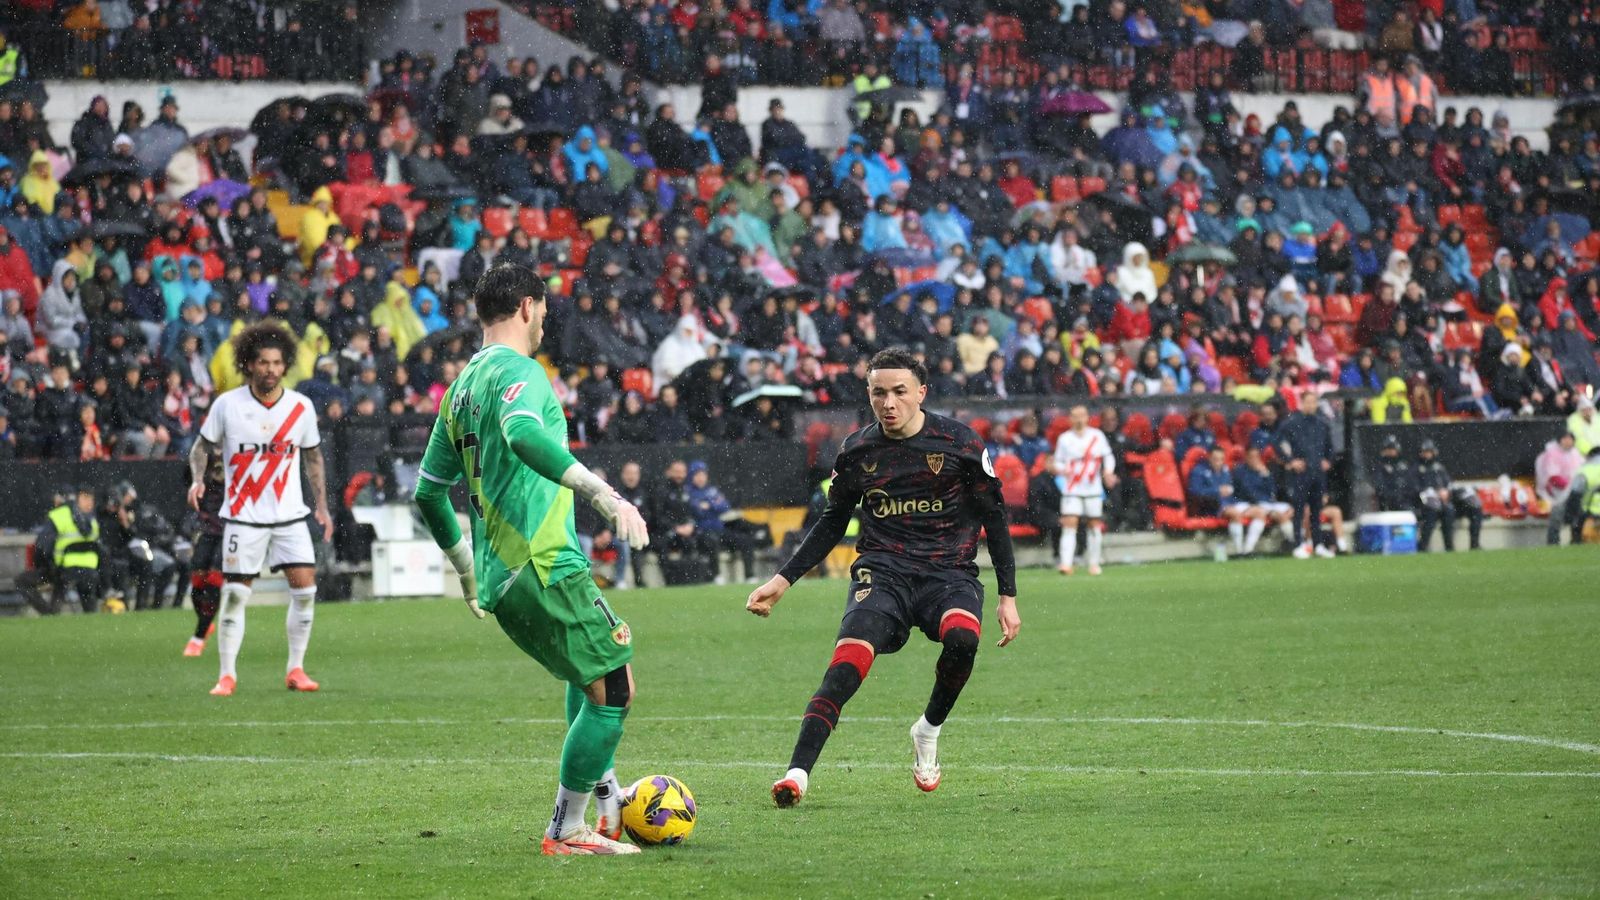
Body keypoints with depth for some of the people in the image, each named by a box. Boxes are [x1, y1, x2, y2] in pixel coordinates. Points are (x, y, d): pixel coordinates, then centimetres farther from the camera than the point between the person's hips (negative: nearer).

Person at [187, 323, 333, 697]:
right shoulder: (227, 404, -6)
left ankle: (295, 669, 7)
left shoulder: (301, 407, 1)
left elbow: (313, 457, 13)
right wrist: (198, 479, -14)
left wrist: (322, 506, 8)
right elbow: (202, 446, 5)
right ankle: (227, 675, 5)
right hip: (243, 517, -2)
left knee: (305, 588, -7)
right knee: (234, 595, -5)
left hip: (290, 515, 2)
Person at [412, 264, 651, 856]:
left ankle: (607, 803, 28)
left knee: (590, 678, 27)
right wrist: (600, 492, -36)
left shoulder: (460, 388, 18)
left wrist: (466, 568, 36)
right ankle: (567, 833, -3)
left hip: (499, 577, 10)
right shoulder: (518, 370, -8)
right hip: (545, 565, -10)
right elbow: (523, 435, -32)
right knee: (612, 688, -4)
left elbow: (429, 492, 24)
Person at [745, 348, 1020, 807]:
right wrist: (783, 580, 14)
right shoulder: (856, 452, 6)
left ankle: (929, 730, -5)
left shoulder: (959, 442, -1)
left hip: (949, 572, -1)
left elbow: (993, 518, 7)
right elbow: (832, 523, 20)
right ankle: (797, 773, -30)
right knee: (844, 668, -26)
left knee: (962, 639, -34)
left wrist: (1008, 595, 3)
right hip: (883, 574, 1)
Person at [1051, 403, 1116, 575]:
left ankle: (1094, 563, 19)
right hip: (1072, 491, -2)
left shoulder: (1097, 436, 2)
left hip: (1093, 489, 2)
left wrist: (1108, 473, -5)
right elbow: (1058, 461, 6)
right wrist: (1059, 469, -16)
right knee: (1069, 524, -13)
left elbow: (1108, 456, 11)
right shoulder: (1064, 438, 0)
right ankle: (1066, 563, -21)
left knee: (1095, 525, 6)